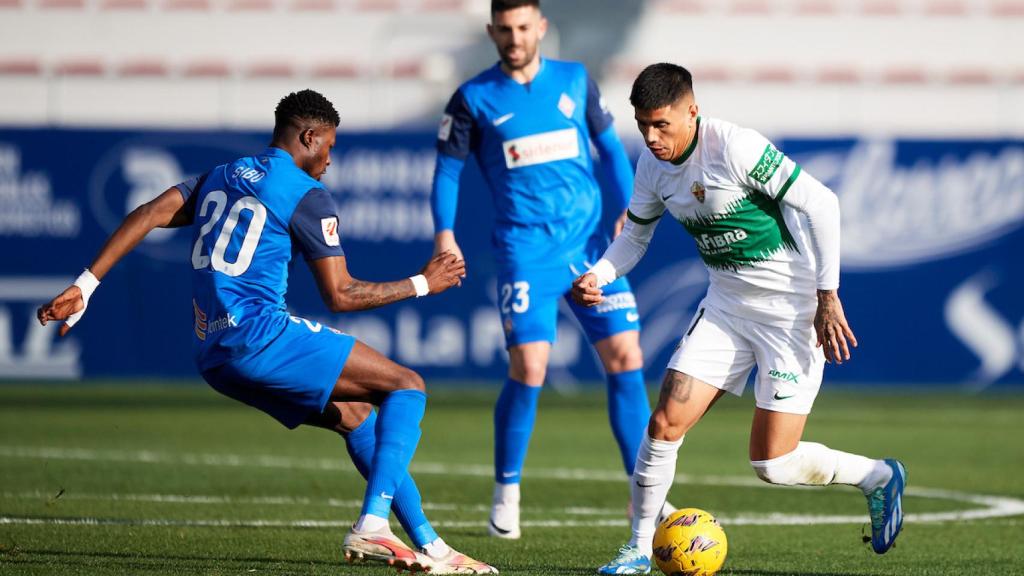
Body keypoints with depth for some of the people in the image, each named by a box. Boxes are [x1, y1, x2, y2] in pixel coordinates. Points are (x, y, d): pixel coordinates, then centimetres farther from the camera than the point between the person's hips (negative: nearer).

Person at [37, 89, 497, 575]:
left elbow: (147, 216, 9)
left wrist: (85, 286, 7)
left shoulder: (220, 177, 20)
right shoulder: (308, 197, -2)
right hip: (258, 333, -8)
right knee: (407, 387, -5)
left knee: (356, 417, 17)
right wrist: (422, 284, 8)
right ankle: (372, 526, -22)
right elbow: (340, 296, -4)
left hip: (212, 353, 8)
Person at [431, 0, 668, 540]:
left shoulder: (575, 81, 8)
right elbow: (447, 170, 4)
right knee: (528, 369, -13)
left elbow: (610, 148, 15)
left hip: (591, 243, 3)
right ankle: (506, 494, 6)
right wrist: (444, 232, -10)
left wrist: (627, 210, 3)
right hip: (525, 250, -3)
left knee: (626, 358, -3)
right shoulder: (473, 98, 1)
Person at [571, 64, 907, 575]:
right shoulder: (652, 166, -1)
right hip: (727, 302, 7)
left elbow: (819, 203, -20)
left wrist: (828, 295, -18)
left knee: (772, 465, -7)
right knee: (665, 423, -6)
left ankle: (878, 478, 20)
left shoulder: (735, 148, -23)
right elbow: (636, 234, 16)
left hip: (791, 304, -7)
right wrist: (598, 275, -6)